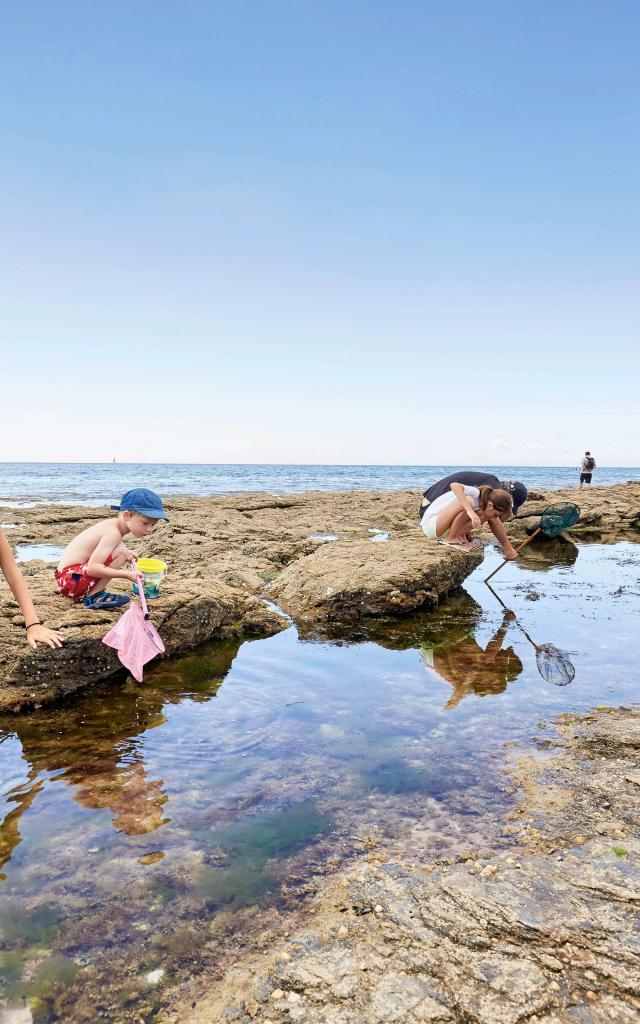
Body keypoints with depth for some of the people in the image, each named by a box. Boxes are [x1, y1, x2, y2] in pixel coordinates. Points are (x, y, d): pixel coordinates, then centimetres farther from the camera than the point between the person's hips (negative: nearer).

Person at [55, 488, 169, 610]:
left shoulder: (111, 524, 5)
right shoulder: (113, 533, -23)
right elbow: (92, 568, -31)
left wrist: (127, 554, 4)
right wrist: (127, 574, -28)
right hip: (70, 579, -10)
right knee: (121, 552, -23)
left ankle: (93, 592, 14)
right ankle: (93, 597, -11)